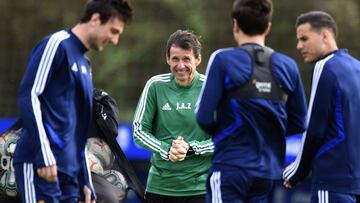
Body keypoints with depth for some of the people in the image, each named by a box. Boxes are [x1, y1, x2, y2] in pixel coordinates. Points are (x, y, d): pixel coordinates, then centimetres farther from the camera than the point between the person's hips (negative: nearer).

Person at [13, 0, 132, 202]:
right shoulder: (57, 45, -3)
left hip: (69, 170, 9)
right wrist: (44, 156, -18)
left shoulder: (84, 64, 22)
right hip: (41, 168, -9)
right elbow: (28, 96, -12)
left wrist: (86, 183, 20)